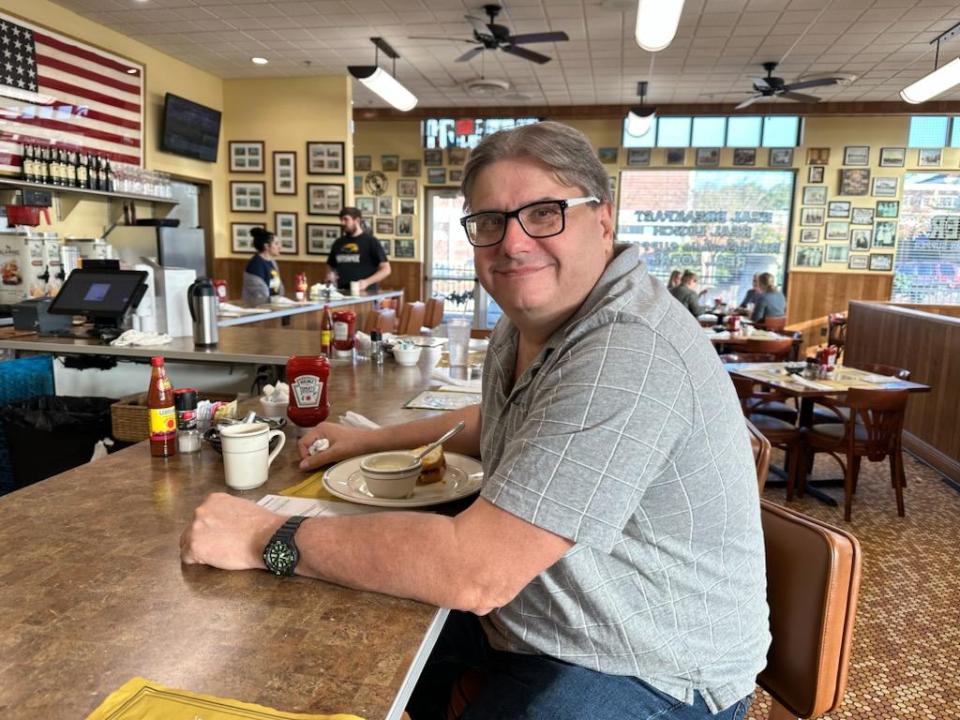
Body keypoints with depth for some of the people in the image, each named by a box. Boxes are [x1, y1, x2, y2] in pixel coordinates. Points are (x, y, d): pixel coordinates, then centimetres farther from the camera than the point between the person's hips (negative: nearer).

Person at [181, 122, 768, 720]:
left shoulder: (630, 357, -32)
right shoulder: (529, 321, 0)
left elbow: (476, 574, -34)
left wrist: (266, 538, -24)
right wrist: (371, 440, 10)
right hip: (532, 617, 9)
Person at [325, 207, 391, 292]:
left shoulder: (371, 241, -1)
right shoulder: (338, 243, 15)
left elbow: (386, 269, -4)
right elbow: (332, 267, 27)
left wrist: (366, 282, -15)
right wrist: (330, 274, 3)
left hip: (365, 293, -4)